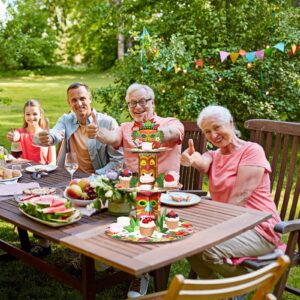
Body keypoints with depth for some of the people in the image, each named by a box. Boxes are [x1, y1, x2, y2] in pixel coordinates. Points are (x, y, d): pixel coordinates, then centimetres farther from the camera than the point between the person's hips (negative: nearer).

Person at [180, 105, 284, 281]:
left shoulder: (252, 150, -9)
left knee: (210, 248, -28)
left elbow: (239, 197, -18)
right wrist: (189, 159, -40)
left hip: (259, 229, -7)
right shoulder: (214, 155, 12)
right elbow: (203, 164, -16)